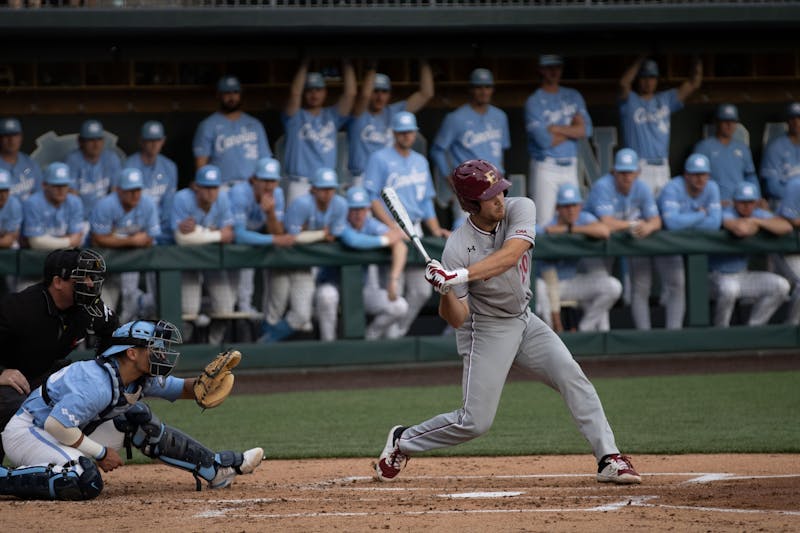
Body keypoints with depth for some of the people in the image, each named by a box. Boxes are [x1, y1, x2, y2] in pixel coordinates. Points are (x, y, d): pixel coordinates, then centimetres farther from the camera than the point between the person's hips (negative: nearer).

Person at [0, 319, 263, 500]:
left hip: (65, 435, 9)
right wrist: (100, 452, -21)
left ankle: (216, 468, 11)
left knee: (138, 420, 5)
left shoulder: (141, 378, 2)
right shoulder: (99, 384, -28)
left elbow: (182, 388, 14)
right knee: (86, 482, -35)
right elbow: (55, 424, -32)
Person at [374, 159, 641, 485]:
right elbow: (456, 319, -21)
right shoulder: (458, 247, -23)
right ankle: (402, 442, 19)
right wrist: (445, 291, -43)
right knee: (475, 422, -4)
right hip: (485, 331, -4)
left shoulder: (520, 210, -15)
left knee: (572, 377, -12)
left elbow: (510, 255, -35)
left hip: (523, 320, 4)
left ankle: (609, 459, -12)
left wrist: (460, 276, -45)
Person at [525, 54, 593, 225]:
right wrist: (572, 129, -2)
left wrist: (556, 129, -10)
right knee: (544, 222, -10)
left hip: (570, 167, 5)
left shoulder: (573, 96, 12)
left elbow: (586, 130, 0)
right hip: (545, 168, -5)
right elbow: (544, 140, -15)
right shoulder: (534, 102, -4)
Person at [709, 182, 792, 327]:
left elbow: (786, 227, -12)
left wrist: (756, 221, -18)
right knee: (729, 288, -39)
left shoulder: (758, 215, 3)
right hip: (716, 276, -7)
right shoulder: (726, 214, -18)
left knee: (781, 285, -4)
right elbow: (741, 230, -41)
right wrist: (755, 226, -18)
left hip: (741, 276, 7)